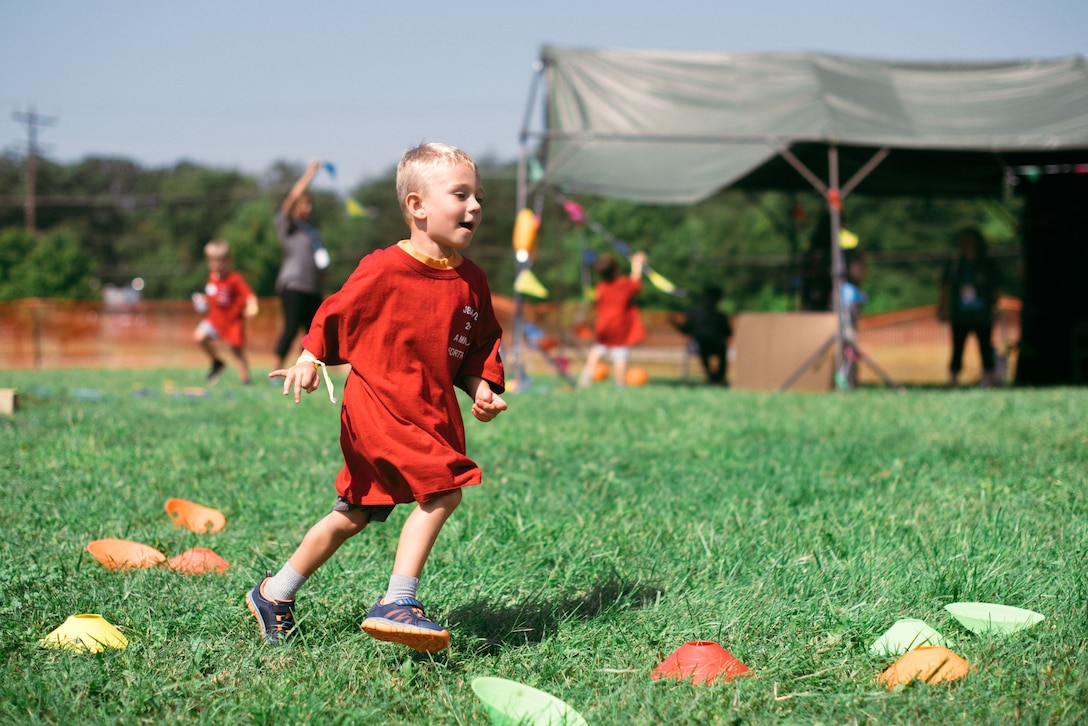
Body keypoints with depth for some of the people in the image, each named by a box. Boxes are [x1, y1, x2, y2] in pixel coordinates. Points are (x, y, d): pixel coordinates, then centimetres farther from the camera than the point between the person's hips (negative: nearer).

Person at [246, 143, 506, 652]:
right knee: (443, 490, -22)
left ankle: (274, 595, 30)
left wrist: (483, 387, -2)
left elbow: (482, 345, 14)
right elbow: (337, 315, -2)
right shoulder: (384, 270, -13)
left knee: (353, 516, 15)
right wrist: (310, 359, -10)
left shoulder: (471, 281, 6)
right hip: (378, 406, -7)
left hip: (432, 414, 7)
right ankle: (396, 603, -17)